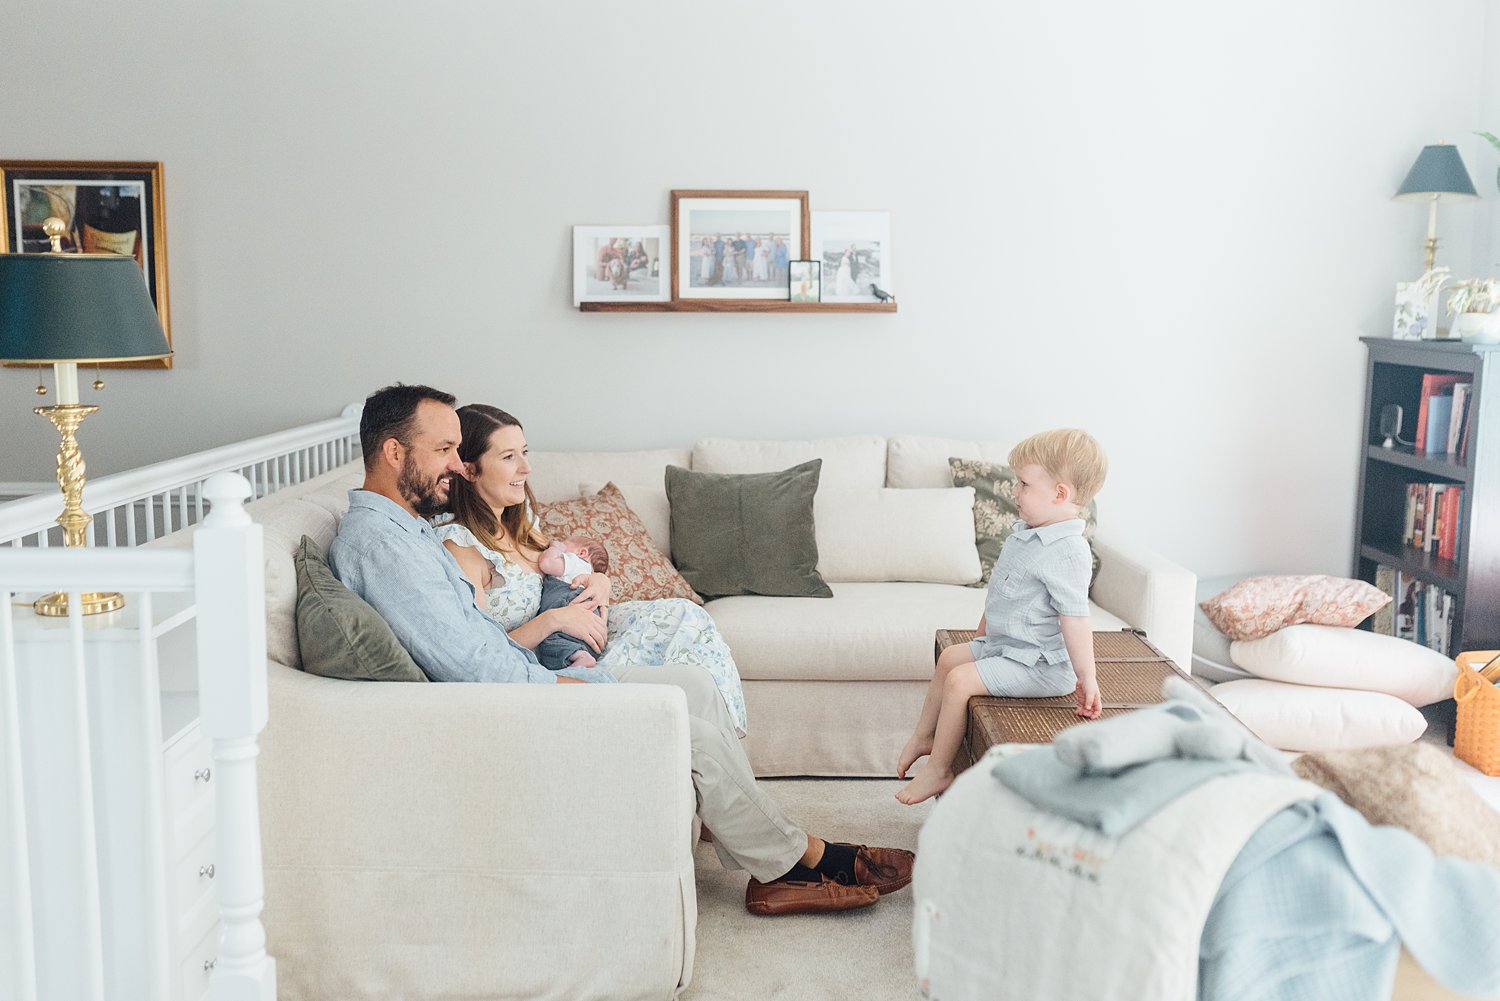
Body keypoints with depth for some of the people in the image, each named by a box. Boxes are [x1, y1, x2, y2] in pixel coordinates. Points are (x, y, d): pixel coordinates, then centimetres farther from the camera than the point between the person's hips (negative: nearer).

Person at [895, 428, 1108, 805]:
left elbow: (1075, 619, -28)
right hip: (1003, 643, 10)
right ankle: (924, 735, 30)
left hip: (1038, 664, -10)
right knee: (949, 657, 16)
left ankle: (938, 769, -2)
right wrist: (987, 625, 29)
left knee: (959, 680, -16)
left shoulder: (1067, 552, -26)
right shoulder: (1025, 534, 6)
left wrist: (1086, 678, -27)